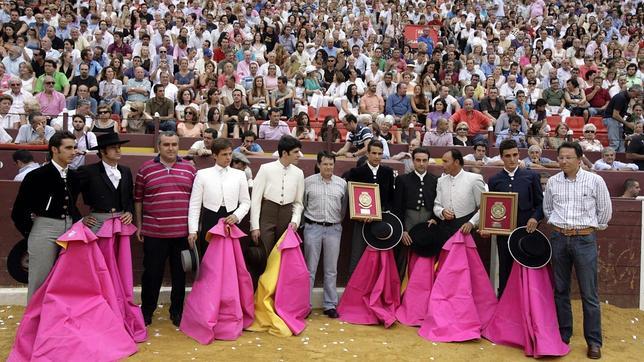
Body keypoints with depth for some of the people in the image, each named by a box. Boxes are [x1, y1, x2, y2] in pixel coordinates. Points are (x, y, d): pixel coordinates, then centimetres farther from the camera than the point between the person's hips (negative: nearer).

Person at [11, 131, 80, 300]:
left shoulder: (73, 176, 7)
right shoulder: (37, 176, -9)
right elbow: (18, 211, -5)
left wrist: (78, 223, 6)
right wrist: (29, 232, 1)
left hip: (69, 228, 5)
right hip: (45, 230, -5)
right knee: (40, 279, 3)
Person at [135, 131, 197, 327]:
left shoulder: (189, 169, 6)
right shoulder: (146, 169, 2)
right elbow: (138, 199, 7)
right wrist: (139, 225, 6)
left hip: (183, 232, 1)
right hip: (153, 232, -1)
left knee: (180, 274, 10)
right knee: (152, 273, 8)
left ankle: (177, 311, 24)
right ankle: (147, 311, 25)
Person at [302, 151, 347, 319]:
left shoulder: (342, 183, 6)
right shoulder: (308, 181, 1)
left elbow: (344, 206, 11)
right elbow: (301, 204, 6)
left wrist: (338, 221, 6)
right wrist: (306, 221, 5)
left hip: (334, 229, 2)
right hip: (313, 228, -2)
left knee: (331, 270, 7)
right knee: (310, 268, 3)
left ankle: (330, 305, 15)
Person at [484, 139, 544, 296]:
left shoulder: (532, 176, 5)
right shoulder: (494, 180, 7)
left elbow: (540, 203, 6)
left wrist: (535, 218, -12)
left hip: (526, 231, -1)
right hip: (503, 233, 1)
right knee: (504, 272, 8)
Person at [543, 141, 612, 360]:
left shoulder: (595, 181, -5)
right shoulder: (552, 182, 3)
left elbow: (605, 211, 5)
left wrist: (592, 228, 11)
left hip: (585, 239, -3)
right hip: (559, 239, 3)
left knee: (589, 294, 1)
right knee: (560, 290, 11)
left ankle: (594, 342, 12)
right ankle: (562, 336, 23)